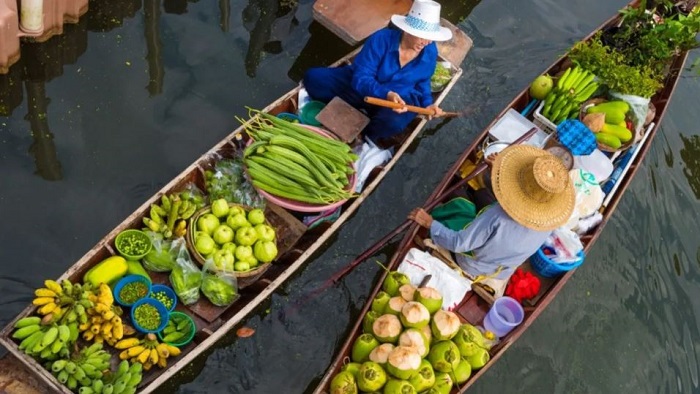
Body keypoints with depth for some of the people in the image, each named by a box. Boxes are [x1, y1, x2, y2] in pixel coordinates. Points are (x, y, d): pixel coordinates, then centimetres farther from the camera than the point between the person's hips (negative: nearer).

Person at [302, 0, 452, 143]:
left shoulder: (430, 52, -11)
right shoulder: (381, 39, -24)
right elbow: (361, 78, -26)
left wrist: (427, 103, -9)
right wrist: (386, 94, -43)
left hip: (399, 99, 1)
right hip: (361, 88, -1)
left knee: (393, 122, -39)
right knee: (313, 77, -15)